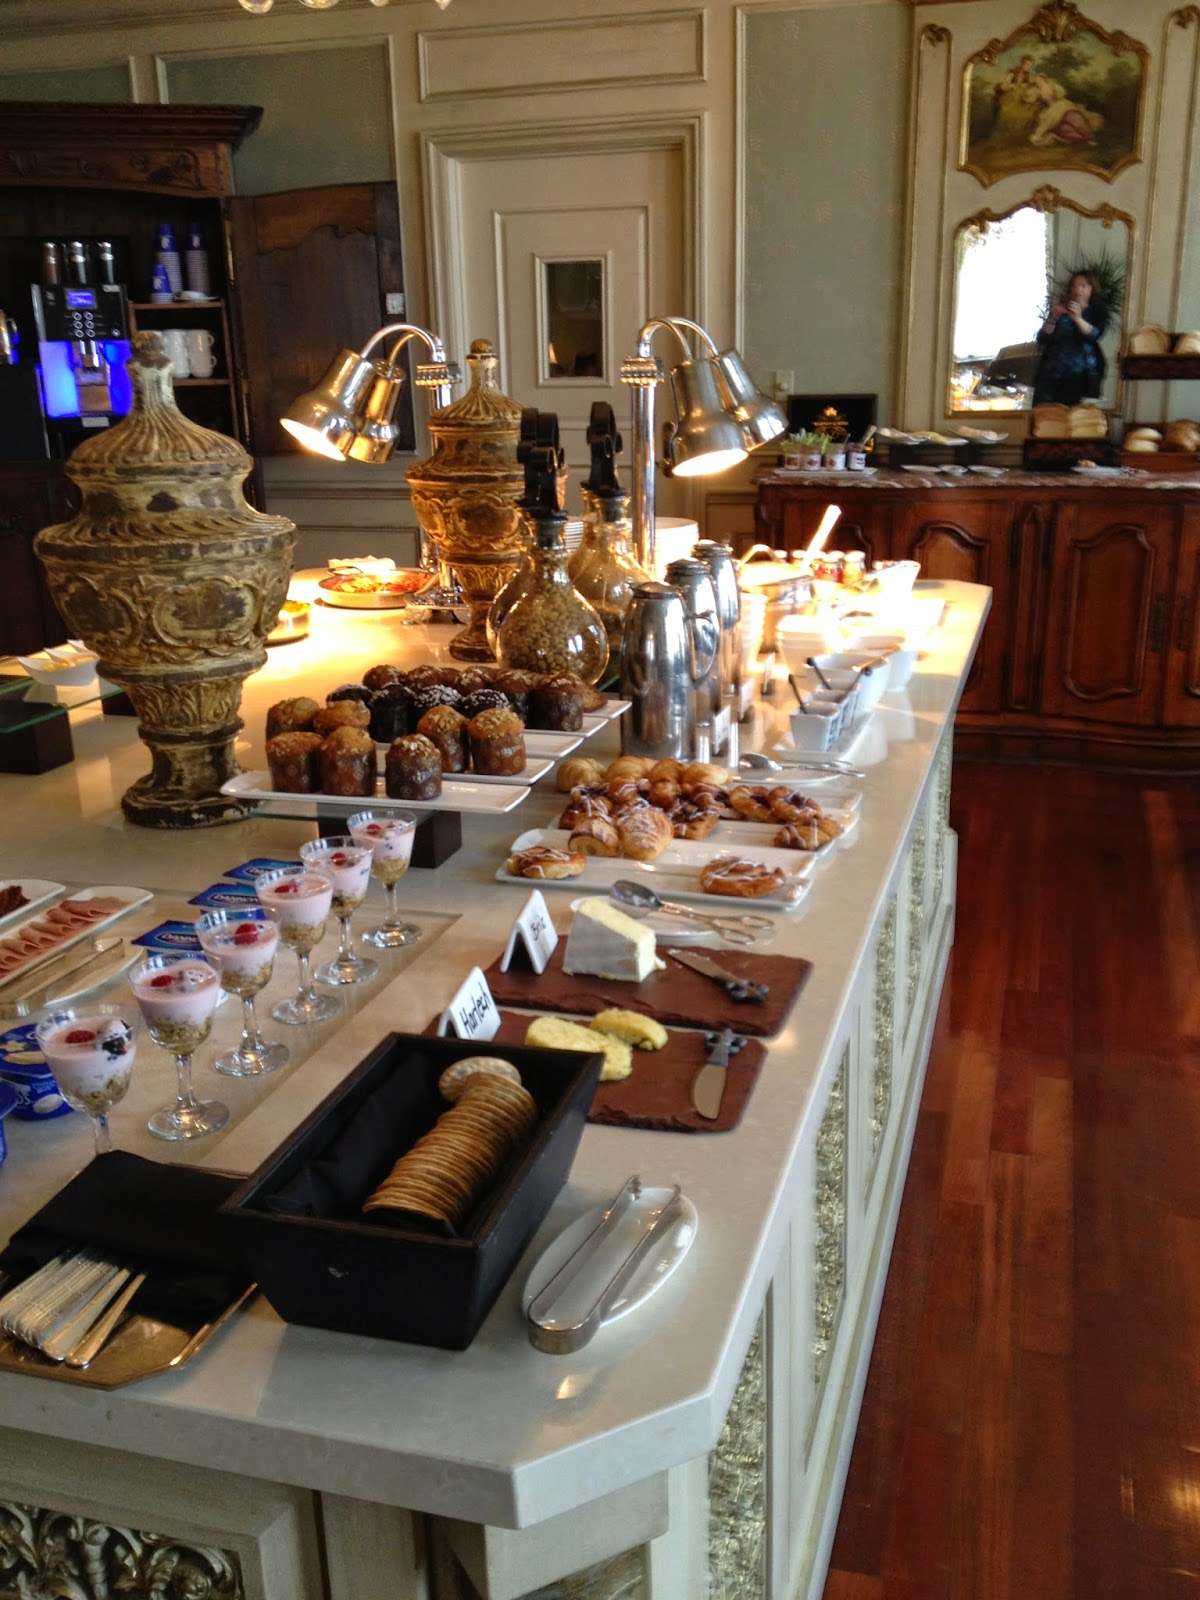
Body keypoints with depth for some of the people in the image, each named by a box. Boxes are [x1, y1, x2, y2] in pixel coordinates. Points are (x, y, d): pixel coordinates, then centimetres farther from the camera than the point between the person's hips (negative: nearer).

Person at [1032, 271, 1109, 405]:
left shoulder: (1098, 310, 8)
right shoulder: (1059, 308, 12)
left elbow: (1095, 335, -12)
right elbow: (1041, 339, 3)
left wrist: (1078, 319, -27)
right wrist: (1053, 319, -13)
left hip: (1081, 374, -2)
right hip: (1052, 372, 2)